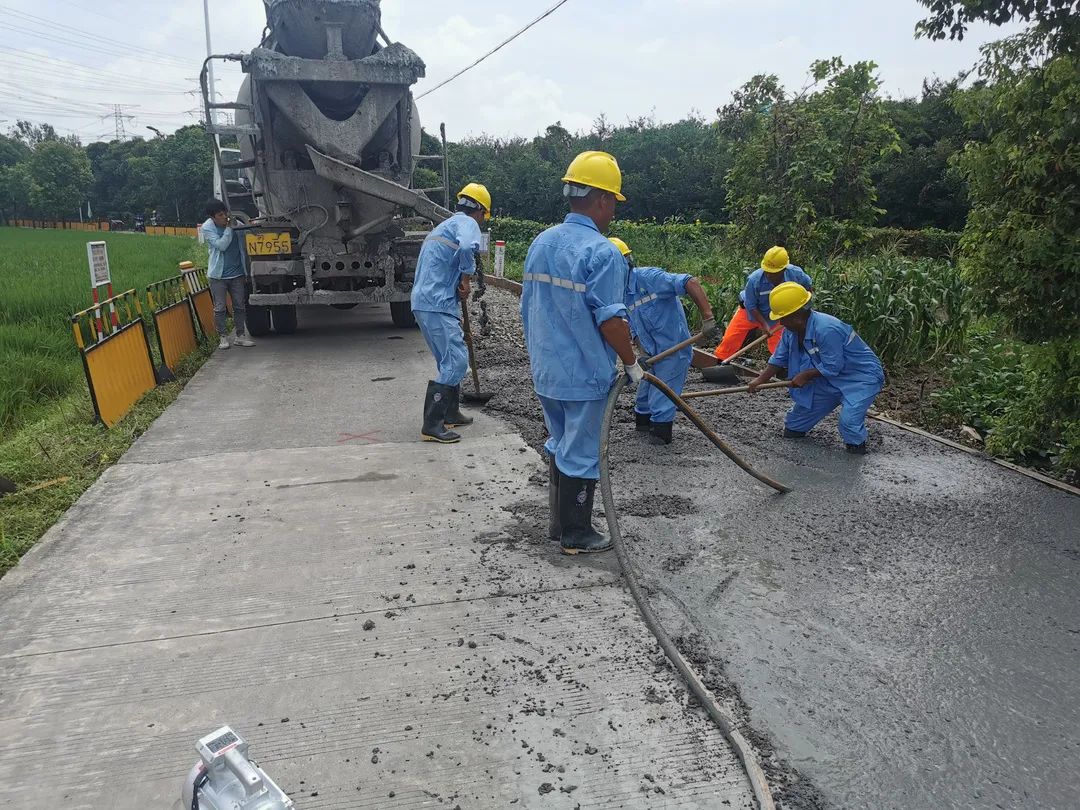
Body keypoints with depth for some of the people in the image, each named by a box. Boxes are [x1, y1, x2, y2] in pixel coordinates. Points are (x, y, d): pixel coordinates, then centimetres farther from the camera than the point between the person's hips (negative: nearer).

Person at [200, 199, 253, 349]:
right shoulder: (207, 228, -8)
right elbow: (221, 245, -19)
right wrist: (229, 228, -17)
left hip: (237, 273, 3)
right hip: (218, 275, -3)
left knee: (240, 306, 7)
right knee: (220, 308, 2)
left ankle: (240, 336, 16)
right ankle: (222, 337, 12)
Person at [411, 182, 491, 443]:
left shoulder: (445, 224, 25)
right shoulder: (467, 222, -5)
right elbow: (468, 247, -29)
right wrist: (466, 276, -14)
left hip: (426, 302, 10)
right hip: (437, 305, -10)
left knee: (452, 358, 19)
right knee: (456, 361, -9)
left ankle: (451, 413, 28)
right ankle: (432, 425, -9)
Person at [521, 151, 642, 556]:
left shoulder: (541, 242, 6)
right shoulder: (603, 253, -19)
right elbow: (610, 322, -21)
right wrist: (632, 364, -6)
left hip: (545, 371, 8)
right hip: (584, 375, -7)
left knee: (559, 444, 21)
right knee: (579, 455, 6)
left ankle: (558, 522, 33)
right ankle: (576, 534, 19)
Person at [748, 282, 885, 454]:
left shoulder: (827, 329, -35)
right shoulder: (791, 330, -7)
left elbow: (832, 367, -28)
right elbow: (779, 358, 6)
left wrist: (805, 375, -16)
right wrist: (761, 379, -2)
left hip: (862, 376, -9)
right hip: (833, 378, 9)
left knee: (849, 421, -23)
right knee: (805, 402, 13)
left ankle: (857, 446, 6)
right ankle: (794, 427, 40)